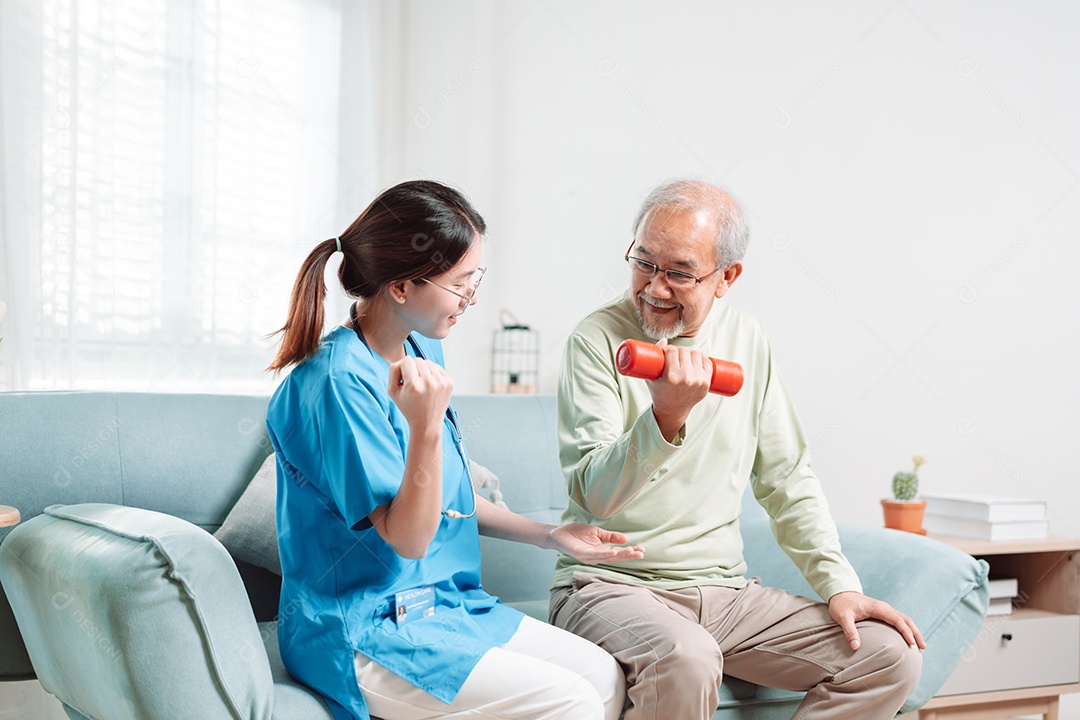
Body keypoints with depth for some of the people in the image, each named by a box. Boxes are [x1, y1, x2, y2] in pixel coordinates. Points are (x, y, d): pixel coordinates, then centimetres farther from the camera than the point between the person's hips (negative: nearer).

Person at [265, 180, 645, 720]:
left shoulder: (421, 351, 6)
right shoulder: (338, 384, -22)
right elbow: (407, 538, -21)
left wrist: (549, 535, 10)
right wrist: (427, 427, -36)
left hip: (443, 603, 9)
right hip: (364, 636, -9)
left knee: (605, 676, 0)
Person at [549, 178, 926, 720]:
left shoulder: (745, 339, 8)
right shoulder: (597, 341, -7)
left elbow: (787, 479, 13)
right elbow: (595, 494, -16)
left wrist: (839, 585, 3)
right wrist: (667, 416, -32)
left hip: (724, 591, 6)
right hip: (611, 582, -5)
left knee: (891, 658, -10)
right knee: (684, 661, -37)